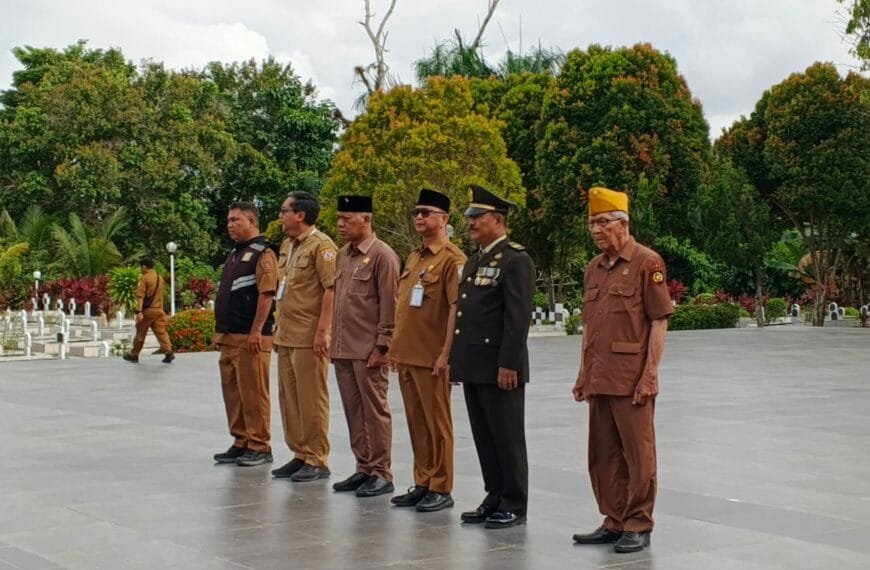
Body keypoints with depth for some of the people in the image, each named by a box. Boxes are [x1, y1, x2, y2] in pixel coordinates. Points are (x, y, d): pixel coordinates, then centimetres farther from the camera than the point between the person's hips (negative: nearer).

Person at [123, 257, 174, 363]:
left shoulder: (144, 278, -10)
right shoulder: (159, 278, 12)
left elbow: (140, 296, -17)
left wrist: (139, 311, -23)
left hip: (147, 310, -6)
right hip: (159, 310, 6)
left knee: (140, 333, 6)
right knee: (161, 332, 0)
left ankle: (134, 355, 17)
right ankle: (168, 352, -15)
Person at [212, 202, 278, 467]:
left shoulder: (262, 254, -9)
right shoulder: (234, 254, 20)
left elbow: (267, 294, -18)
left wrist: (256, 331, -23)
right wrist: (220, 331, 20)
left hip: (250, 338, -9)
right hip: (229, 337, 9)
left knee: (253, 393, -6)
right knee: (232, 392, 11)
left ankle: (259, 447, 1)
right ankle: (241, 443, 19)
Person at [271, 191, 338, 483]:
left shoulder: (321, 245, -11)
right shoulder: (287, 246, 17)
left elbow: (331, 289, -18)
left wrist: (322, 331, -22)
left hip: (308, 338, -9)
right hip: (286, 336, 9)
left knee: (311, 399, -4)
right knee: (289, 397, 12)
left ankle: (317, 460, 3)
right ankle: (300, 455, 20)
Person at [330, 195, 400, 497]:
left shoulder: (383, 255, -10)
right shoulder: (343, 255, 14)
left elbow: (389, 305, -13)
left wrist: (381, 346, -15)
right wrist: (334, 342, 15)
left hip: (368, 350, -8)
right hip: (343, 349, 8)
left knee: (375, 412, -1)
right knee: (353, 412, 11)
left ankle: (381, 474, 6)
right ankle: (363, 469, 19)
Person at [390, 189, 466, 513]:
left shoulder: (452, 259, -10)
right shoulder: (413, 258, 16)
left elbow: (456, 309, -16)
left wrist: (446, 353, -19)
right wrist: (395, 347, 17)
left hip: (432, 358, -8)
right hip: (406, 356, 8)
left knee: (437, 424, 0)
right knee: (416, 423, 12)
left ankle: (441, 489, 7)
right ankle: (422, 484, 21)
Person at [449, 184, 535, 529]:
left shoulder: (516, 261, -11)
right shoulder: (474, 260, 17)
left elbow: (518, 317, -17)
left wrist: (508, 365, -20)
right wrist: (455, 358, 17)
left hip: (499, 368, -9)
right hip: (473, 367, 9)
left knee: (507, 439, 0)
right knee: (484, 438, 13)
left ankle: (514, 505, 8)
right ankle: (495, 499, 21)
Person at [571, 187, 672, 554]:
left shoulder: (647, 262, -7)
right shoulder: (594, 268, 14)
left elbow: (659, 322, -10)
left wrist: (650, 375, -15)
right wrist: (583, 374, 15)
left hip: (632, 380, -7)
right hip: (599, 379, 7)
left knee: (637, 453, 0)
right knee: (603, 454, 11)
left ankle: (638, 527, 8)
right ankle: (614, 522, 21)